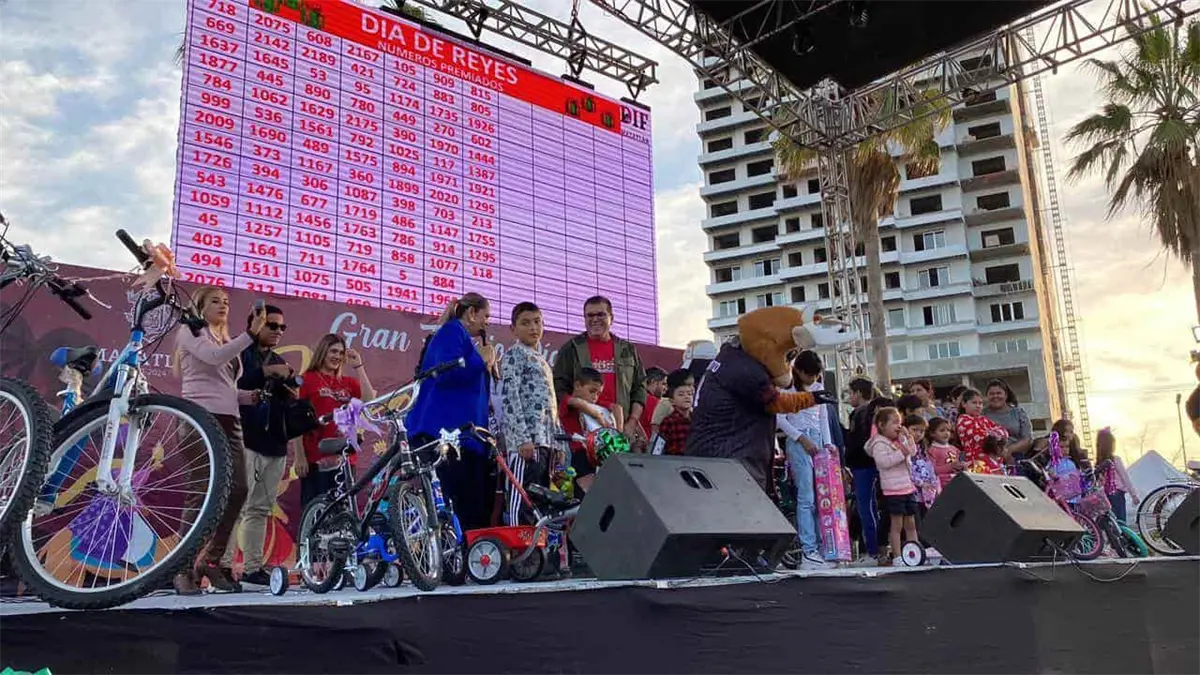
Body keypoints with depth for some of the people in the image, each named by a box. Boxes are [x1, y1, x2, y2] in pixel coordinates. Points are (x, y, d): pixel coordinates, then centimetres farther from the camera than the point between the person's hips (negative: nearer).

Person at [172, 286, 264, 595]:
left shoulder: (225, 341, 27)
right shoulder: (191, 331, 6)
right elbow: (213, 357, -16)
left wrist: (248, 395, 4)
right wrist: (250, 334, -22)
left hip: (228, 420, 7)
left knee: (237, 490, -3)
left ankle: (211, 561, 10)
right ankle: (184, 569, -4)